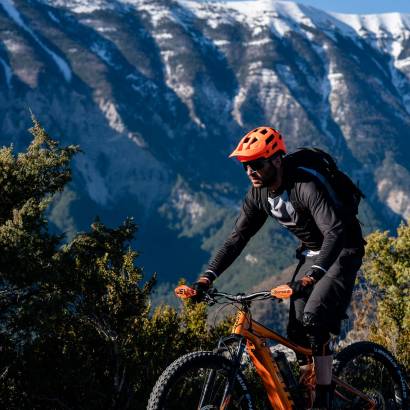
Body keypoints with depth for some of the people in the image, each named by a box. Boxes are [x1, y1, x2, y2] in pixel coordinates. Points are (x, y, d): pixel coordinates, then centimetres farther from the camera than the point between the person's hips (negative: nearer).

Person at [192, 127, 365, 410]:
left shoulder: (306, 186, -32)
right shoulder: (258, 195, -8)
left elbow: (335, 231, -42)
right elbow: (237, 238, -5)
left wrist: (313, 275, -55)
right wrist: (209, 276, -17)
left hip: (342, 250, -8)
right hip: (312, 252, 8)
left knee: (314, 319, -23)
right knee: (295, 327, 0)